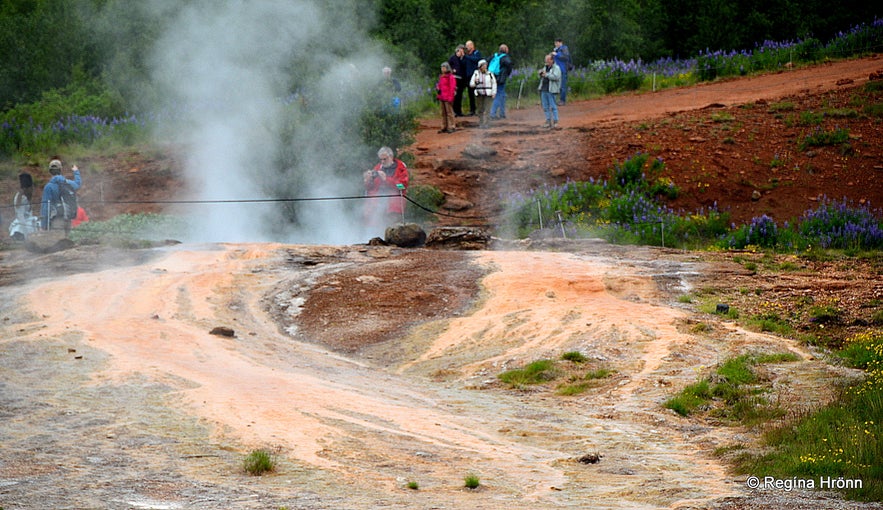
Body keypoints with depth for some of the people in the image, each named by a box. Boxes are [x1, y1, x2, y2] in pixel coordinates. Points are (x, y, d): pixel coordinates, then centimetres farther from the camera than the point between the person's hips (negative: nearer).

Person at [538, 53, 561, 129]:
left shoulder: (556, 68, -4)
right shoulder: (545, 67, 19)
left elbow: (556, 77, -19)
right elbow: (541, 77, 26)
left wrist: (546, 75, -16)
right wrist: (540, 73, 4)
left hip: (551, 90, -8)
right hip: (543, 89, 8)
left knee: (553, 106, -8)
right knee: (545, 107, 8)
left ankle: (555, 122, -5)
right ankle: (548, 121, 14)